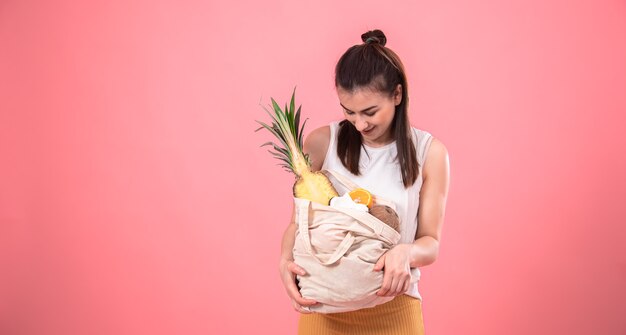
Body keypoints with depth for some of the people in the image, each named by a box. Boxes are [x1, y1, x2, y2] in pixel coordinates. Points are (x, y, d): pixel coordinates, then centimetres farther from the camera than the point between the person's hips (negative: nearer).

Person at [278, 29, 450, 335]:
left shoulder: (429, 152, -5)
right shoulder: (322, 143, -4)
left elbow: (431, 242, -3)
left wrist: (406, 252, -25)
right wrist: (285, 259, -18)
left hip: (394, 307, 0)